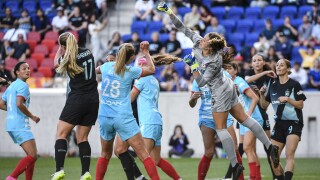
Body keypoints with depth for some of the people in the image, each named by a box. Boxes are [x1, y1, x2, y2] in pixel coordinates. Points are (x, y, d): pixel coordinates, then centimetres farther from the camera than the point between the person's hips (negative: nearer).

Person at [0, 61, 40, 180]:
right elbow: (19, 103, -22)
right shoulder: (23, 85, -8)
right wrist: (32, 116, -11)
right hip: (20, 125, -10)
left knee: (32, 156, 13)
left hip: (12, 126, 10)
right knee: (33, 156, -15)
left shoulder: (11, 86, 19)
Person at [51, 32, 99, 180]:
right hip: (93, 100, 6)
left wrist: (60, 49, 19)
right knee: (82, 137, 11)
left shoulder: (67, 59, -11)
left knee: (61, 134, -2)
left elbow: (56, 63, 11)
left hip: (77, 99, -6)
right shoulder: (88, 52, 5)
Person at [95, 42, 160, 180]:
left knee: (105, 154, 21)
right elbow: (151, 70, 10)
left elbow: (96, 70, 31)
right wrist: (146, 52, 20)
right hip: (123, 118, -4)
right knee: (143, 154, -5)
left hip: (105, 117, 4)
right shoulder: (130, 71, -5)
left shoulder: (106, 66, 6)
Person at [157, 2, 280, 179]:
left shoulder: (214, 62, -30)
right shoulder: (198, 42, -11)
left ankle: (235, 164, 3)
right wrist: (168, 11, -10)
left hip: (221, 94, -9)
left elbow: (201, 82, -25)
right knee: (243, 118, 13)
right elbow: (183, 28, -6)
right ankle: (270, 146, 15)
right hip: (227, 87, 9)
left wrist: (193, 65, -27)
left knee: (221, 128, -1)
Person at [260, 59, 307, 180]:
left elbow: (300, 105, -6)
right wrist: (262, 94, -3)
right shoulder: (273, 85, 10)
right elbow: (264, 106, 14)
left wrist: (288, 99, -20)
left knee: (289, 155, -19)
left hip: (293, 123, -6)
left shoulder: (294, 85, -5)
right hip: (279, 124, 6)